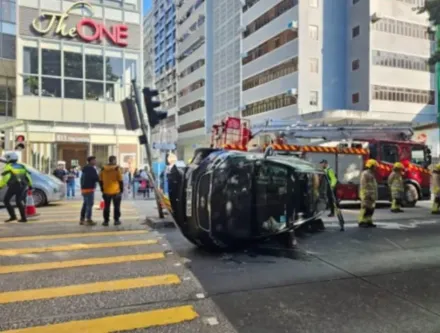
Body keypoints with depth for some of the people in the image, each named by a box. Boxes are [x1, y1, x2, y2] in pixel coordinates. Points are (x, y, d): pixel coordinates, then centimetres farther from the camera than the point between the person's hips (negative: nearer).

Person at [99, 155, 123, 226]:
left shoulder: (103, 169, 3)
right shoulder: (117, 169, -9)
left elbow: (100, 180, 7)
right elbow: (120, 180, -10)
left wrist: (102, 189, 16)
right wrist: (121, 189, 0)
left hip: (106, 192, 3)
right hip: (116, 191, -3)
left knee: (106, 207, 10)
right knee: (116, 206, 8)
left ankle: (106, 221, 12)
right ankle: (116, 220, 11)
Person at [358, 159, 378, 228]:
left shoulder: (371, 174, 20)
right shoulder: (365, 173, -12)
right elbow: (363, 185, -19)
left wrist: (374, 195, 21)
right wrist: (367, 194, -23)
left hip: (371, 195, 10)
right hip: (366, 194, -10)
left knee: (371, 208, 9)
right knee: (365, 208, -11)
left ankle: (368, 222, 14)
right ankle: (362, 222, -9)